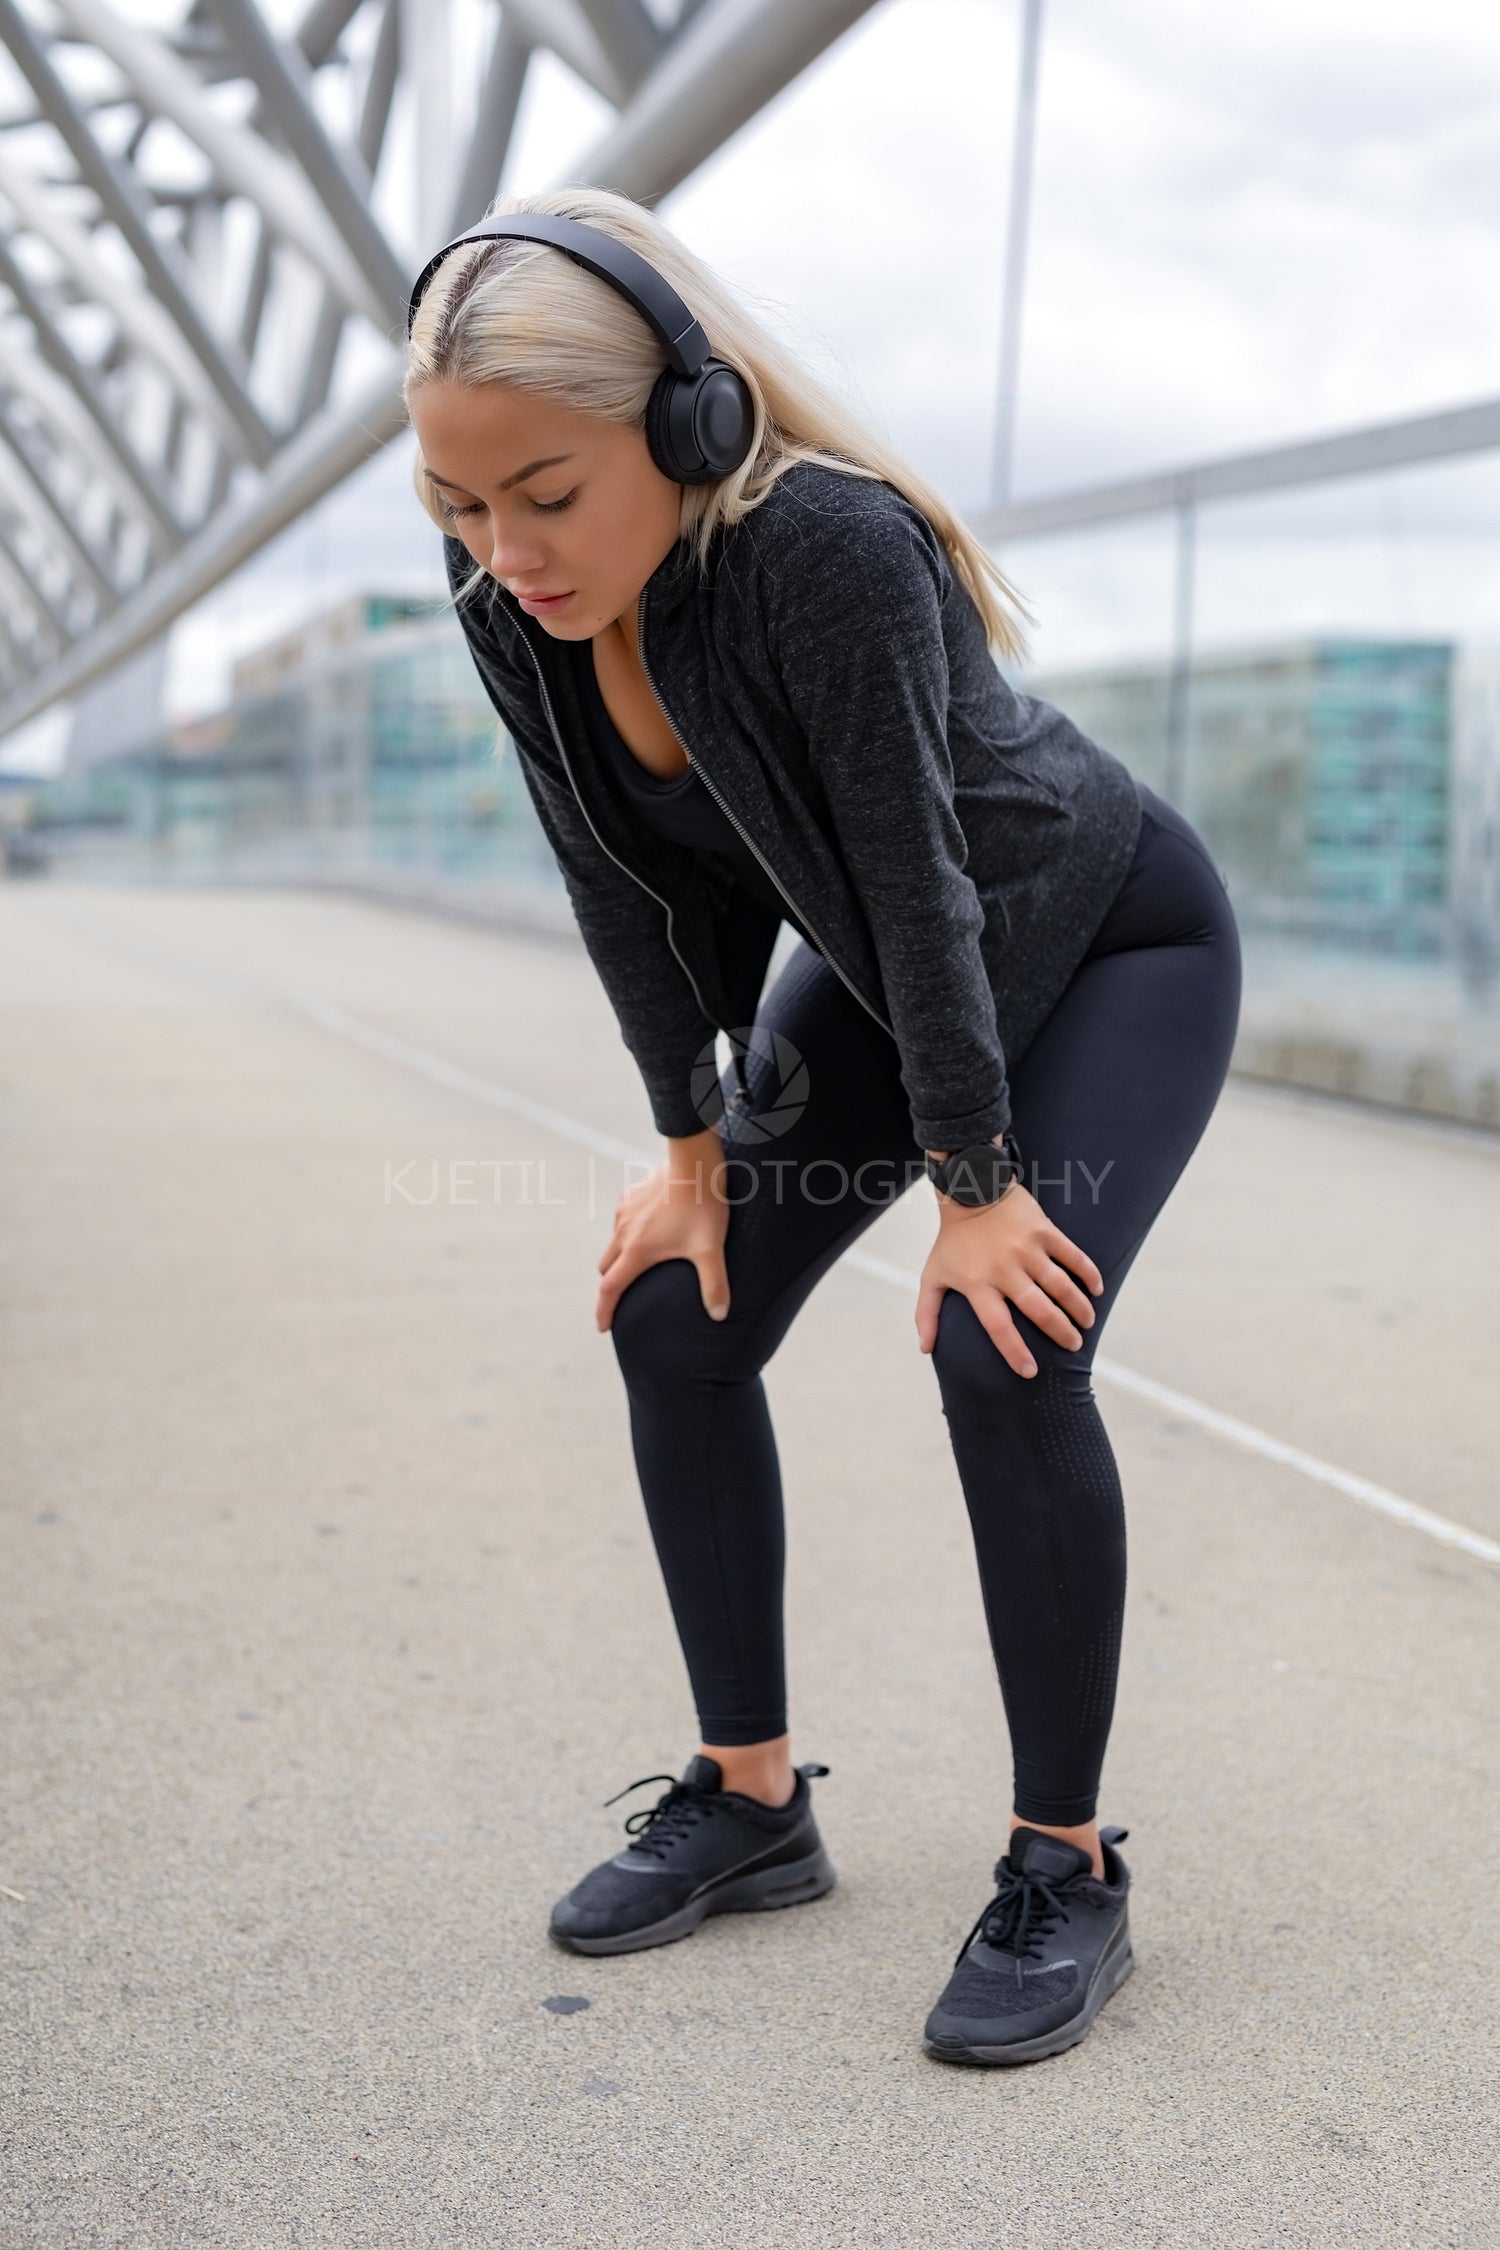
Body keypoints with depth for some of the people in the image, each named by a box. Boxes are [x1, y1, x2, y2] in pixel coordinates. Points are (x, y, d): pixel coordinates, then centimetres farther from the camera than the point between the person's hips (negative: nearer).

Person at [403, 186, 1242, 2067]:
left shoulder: (829, 549, -37)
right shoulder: (511, 600, -19)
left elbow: (920, 873, -31)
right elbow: (620, 882, -8)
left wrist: (978, 1184, -22)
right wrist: (696, 1148, -4)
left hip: (1114, 945, -6)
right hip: (880, 969, 7)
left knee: (1003, 1352, -23)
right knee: (676, 1322, 0)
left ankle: (1066, 1872, -5)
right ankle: (753, 1804, 14)